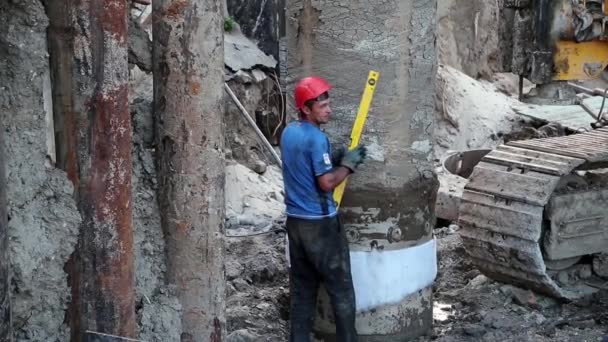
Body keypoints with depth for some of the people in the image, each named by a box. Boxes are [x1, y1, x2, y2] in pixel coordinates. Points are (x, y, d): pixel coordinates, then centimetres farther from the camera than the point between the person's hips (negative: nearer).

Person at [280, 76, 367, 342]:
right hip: (320, 223, -8)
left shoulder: (288, 132, 8)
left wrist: (333, 158, 9)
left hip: (295, 220, 8)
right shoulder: (316, 138, -19)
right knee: (341, 289, 4)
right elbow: (326, 183, -21)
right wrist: (348, 164, -7)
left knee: (302, 288, 12)